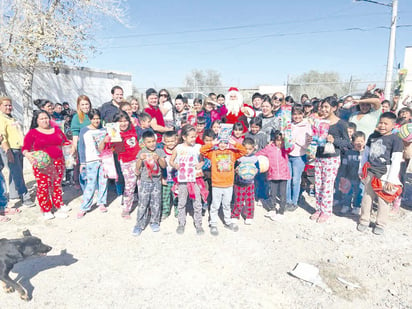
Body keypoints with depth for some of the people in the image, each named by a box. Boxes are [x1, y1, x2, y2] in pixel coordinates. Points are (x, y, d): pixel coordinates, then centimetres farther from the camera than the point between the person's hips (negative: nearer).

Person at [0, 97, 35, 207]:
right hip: (10, 150, -8)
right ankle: (25, 197, -3)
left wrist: (23, 148, 23)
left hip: (18, 149, 8)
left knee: (16, 174, 14)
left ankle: (14, 194, 25)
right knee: (18, 175, -7)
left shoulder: (12, 118, 19)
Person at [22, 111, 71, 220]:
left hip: (58, 162, 4)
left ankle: (59, 205, 26)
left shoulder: (57, 130, 12)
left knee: (57, 184, 12)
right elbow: (25, 147, -6)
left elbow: (65, 142, 23)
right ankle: (46, 211, 9)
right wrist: (27, 154, -26)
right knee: (43, 186, -2)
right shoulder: (32, 133, 0)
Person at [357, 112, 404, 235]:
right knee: (367, 197, 12)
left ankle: (380, 224, 22)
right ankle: (364, 220, 26)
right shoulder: (373, 136, 7)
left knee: (383, 200, 5)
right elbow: (365, 154, 14)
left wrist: (391, 180, -13)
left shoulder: (396, 140, -9)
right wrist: (361, 170, 13)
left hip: (385, 174, -4)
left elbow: (396, 161, -11)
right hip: (370, 172, 5)